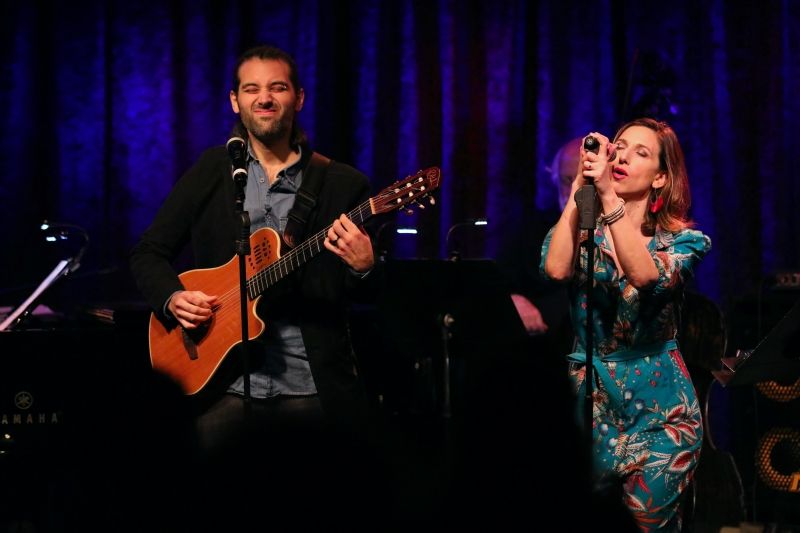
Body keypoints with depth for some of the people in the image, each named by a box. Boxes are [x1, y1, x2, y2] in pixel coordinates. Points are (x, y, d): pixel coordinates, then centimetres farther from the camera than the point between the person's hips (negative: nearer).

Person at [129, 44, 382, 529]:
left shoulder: (344, 184, 4)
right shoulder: (210, 171, 9)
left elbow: (366, 294, 5)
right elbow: (149, 253, 12)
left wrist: (363, 268, -18)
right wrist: (173, 298, -7)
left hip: (313, 386, -1)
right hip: (223, 381, 1)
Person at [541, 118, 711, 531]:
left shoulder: (683, 240, -1)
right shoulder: (584, 230, 6)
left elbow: (644, 273, -24)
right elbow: (555, 269, -18)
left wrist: (607, 194, -30)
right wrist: (580, 187, -16)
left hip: (656, 405, -1)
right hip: (588, 393, 2)